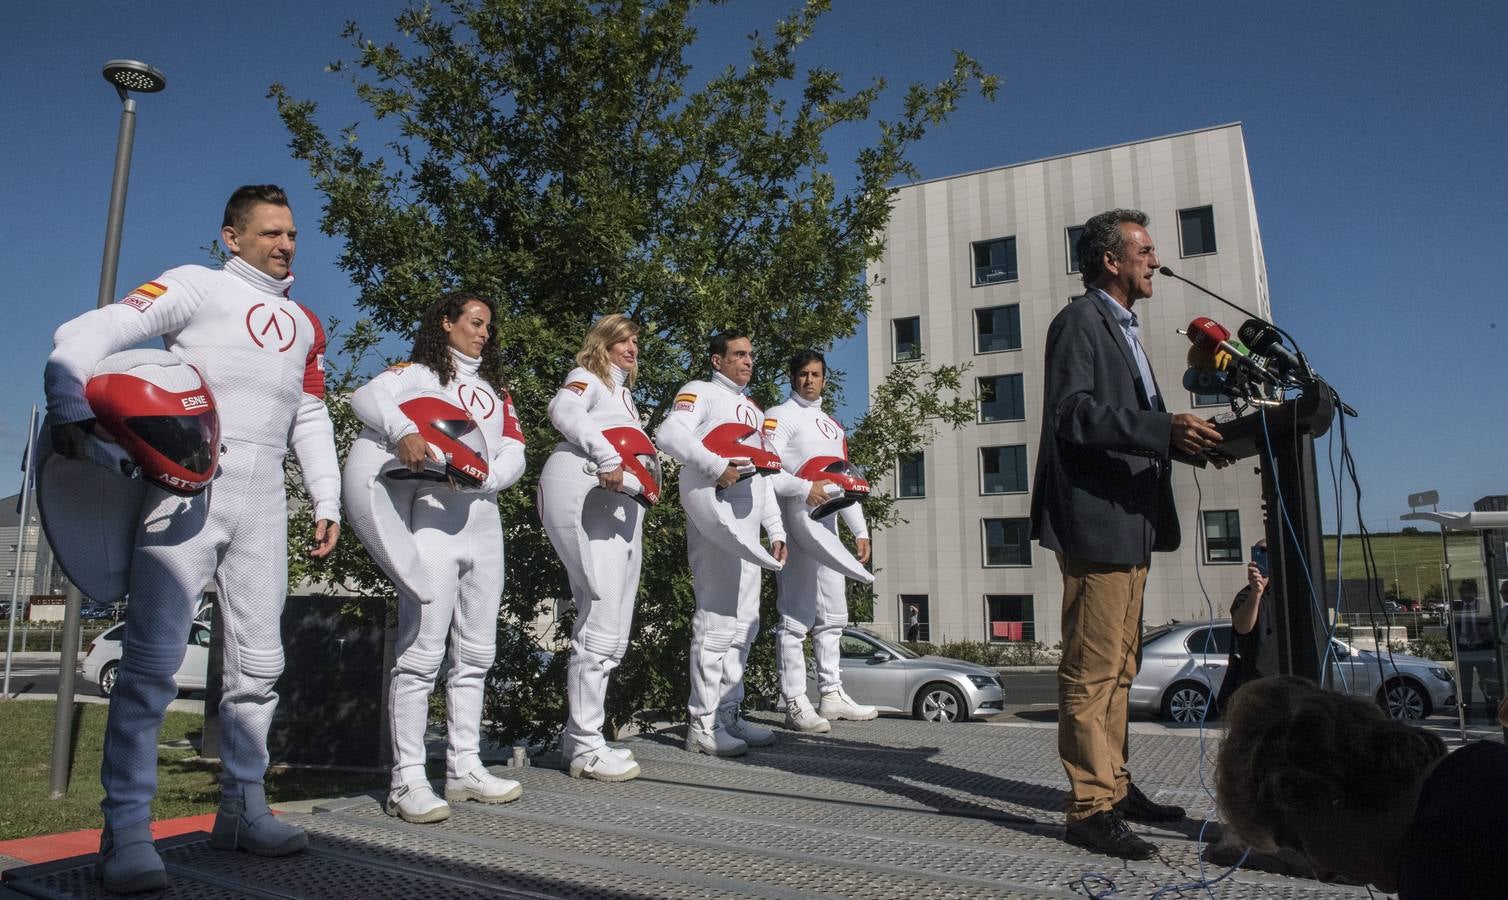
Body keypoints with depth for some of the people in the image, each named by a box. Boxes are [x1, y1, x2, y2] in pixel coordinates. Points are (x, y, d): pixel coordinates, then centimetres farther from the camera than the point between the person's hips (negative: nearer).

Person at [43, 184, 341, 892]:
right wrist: (71, 409, -25)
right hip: (188, 486, -5)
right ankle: (126, 831, 2)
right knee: (152, 661, -8)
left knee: (258, 664, 8)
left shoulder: (305, 324, 20)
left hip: (263, 502, 5)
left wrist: (327, 501, 12)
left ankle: (241, 808, 20)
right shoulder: (196, 286, 4)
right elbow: (89, 334, -7)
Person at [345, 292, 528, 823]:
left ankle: (464, 767, 19)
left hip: (482, 522, 7)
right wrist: (403, 430, -34)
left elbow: (514, 453, 10)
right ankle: (407, 780, -4)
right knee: (422, 650, -10)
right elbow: (366, 397, -14)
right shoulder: (419, 373, 7)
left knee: (475, 653, 9)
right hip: (430, 520, -7)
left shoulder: (495, 389, 23)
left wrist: (480, 476, -11)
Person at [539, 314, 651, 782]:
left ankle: (578, 737, 17)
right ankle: (585, 746, -7)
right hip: (585, 496, -9)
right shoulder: (587, 377, 6)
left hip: (621, 508, 9)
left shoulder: (623, 393, 31)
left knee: (610, 627, 8)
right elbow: (564, 411, -16)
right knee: (600, 623, -14)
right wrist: (608, 458, -25)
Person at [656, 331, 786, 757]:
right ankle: (703, 724, -6)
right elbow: (669, 434, -17)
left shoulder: (755, 411, 28)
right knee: (718, 617, -12)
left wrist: (776, 530, 20)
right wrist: (717, 467, -25)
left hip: (747, 525, 9)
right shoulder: (700, 392, 3)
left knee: (744, 622, 10)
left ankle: (729, 713, 19)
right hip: (714, 516, -9)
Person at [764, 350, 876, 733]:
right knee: (796, 616, -8)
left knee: (832, 615, 11)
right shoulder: (779, 417, 1)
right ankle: (795, 703, -5)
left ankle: (832, 694, 20)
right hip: (795, 524, -8)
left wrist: (860, 531, 17)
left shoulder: (833, 425, 23)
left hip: (828, 528, 8)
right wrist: (805, 488, -25)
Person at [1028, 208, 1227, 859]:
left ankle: (1114, 786, 28)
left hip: (1130, 521, 11)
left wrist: (1182, 436, 8)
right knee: (1092, 670, -7)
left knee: (1118, 667, 17)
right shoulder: (1080, 321, -7)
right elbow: (1073, 413, -21)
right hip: (1095, 518, -11)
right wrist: (1165, 429, -28)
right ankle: (1090, 807, 1)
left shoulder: (1123, 328, 23)